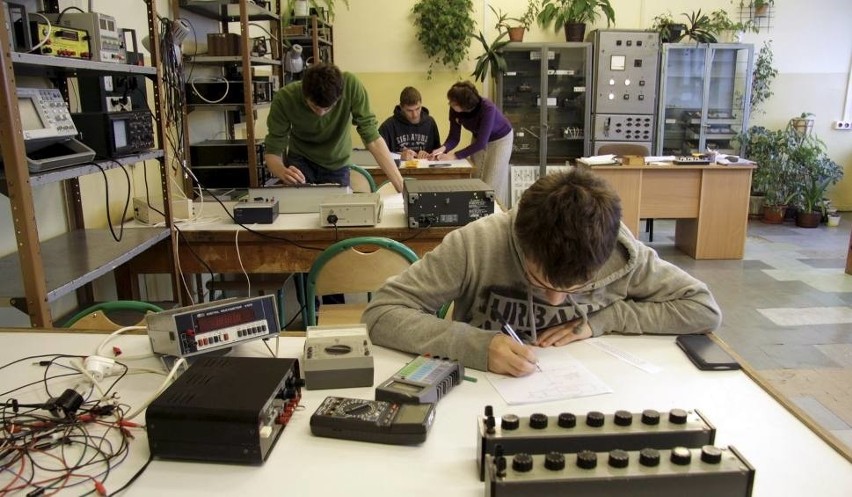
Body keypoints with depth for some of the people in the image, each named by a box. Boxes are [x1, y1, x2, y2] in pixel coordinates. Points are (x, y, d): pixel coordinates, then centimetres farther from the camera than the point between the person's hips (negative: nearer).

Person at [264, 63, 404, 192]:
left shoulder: (350, 86, -30)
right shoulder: (285, 99, -28)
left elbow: (372, 136, -28)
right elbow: (272, 151, -22)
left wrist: (402, 186, -35)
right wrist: (283, 172, -46)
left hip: (336, 165, 1)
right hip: (300, 161, -1)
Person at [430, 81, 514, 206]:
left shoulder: (487, 108, -38)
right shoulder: (454, 110, -22)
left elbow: (481, 143, -38)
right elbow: (454, 137, -15)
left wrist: (455, 156, -41)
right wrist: (443, 148, -36)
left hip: (500, 139, -5)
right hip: (479, 139, 5)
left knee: (492, 184, -5)